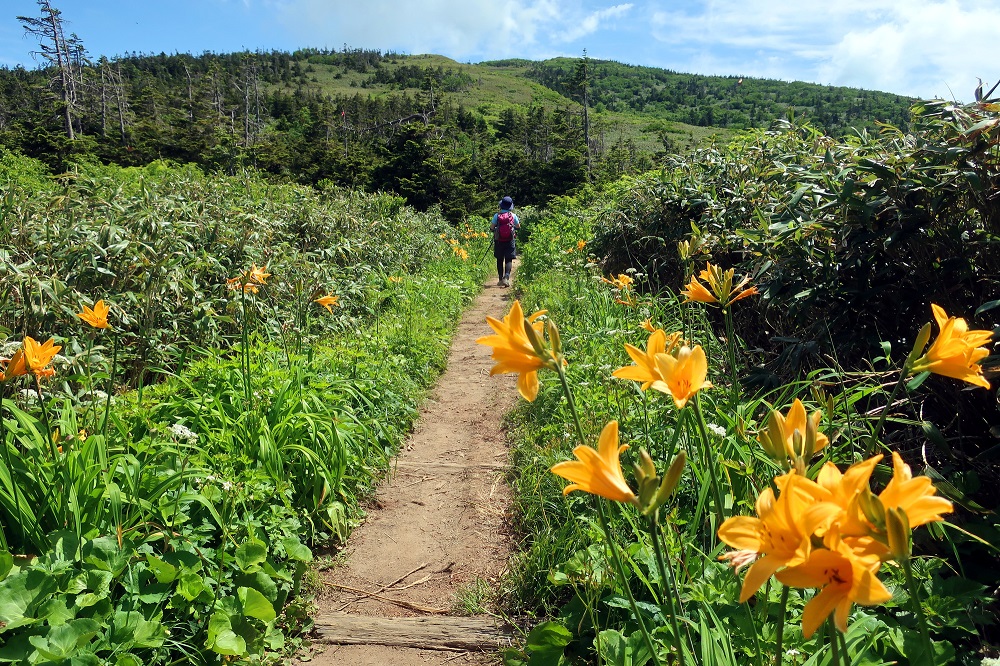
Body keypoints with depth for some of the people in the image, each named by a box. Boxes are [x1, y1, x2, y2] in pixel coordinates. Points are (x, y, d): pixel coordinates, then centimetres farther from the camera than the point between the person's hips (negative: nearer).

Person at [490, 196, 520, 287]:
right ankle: (506, 277, -20)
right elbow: (518, 227, 10)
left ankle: (500, 279, 13)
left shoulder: (497, 215, -4)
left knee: (500, 260, 12)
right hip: (509, 241, -1)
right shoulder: (513, 215, -3)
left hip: (499, 241, 1)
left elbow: (491, 227, -2)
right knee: (508, 260, 1)